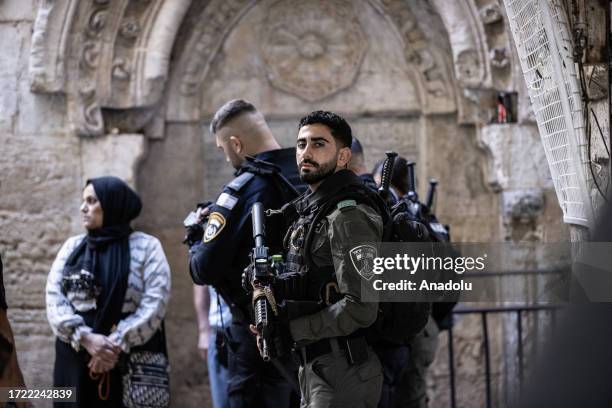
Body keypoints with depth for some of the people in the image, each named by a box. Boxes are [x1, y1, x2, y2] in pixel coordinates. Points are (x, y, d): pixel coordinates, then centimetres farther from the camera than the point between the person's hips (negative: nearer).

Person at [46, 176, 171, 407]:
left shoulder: (146, 247, 3)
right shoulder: (72, 246, 14)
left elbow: (155, 302, -8)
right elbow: (54, 297, 2)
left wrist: (116, 344, -17)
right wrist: (85, 337, -14)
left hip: (131, 361, -3)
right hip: (75, 360, 3)